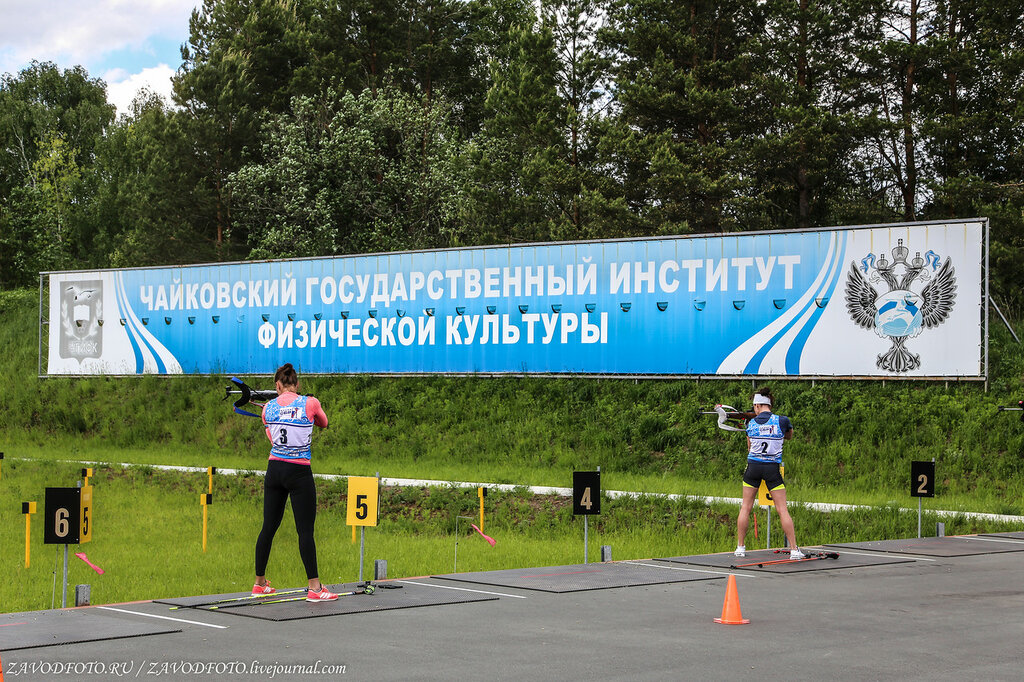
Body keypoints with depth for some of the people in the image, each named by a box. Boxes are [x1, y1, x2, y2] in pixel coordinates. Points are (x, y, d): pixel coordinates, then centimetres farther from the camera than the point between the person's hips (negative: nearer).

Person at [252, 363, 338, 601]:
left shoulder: (268, 407, 2)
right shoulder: (310, 403, -7)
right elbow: (324, 423, 14)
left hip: (275, 469, 4)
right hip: (299, 472, -4)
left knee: (268, 527, 11)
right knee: (305, 530, -3)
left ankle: (260, 583, 19)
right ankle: (314, 587, -4)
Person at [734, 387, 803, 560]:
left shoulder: (751, 423, 0)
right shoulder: (782, 421, -4)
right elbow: (789, 436, 19)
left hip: (753, 466, 1)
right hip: (772, 468, -1)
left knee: (745, 507, 11)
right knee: (782, 510, 1)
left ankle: (740, 547, 13)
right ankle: (794, 550, -2)